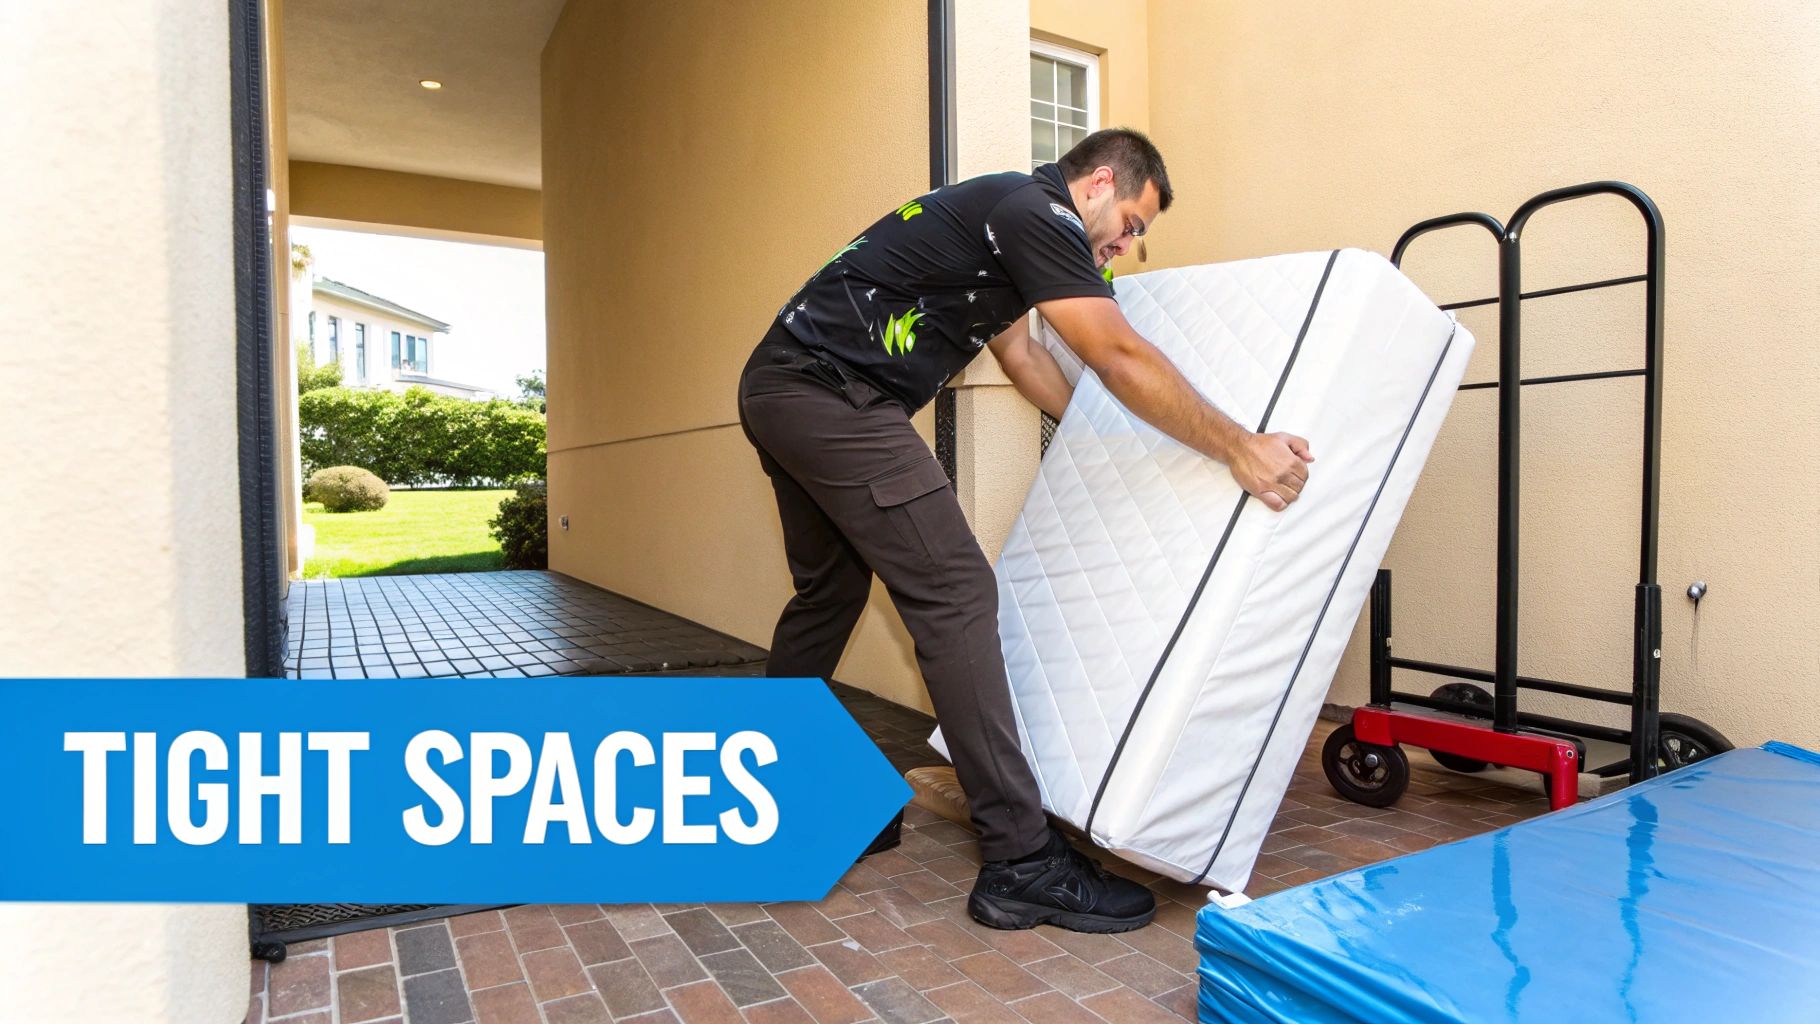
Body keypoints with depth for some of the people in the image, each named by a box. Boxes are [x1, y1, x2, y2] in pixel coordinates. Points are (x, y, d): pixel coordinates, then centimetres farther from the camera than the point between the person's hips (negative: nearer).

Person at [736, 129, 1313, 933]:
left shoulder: (1007, 218, 24)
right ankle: (1020, 863, -7)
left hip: (778, 390, 11)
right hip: (830, 395, -11)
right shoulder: (1038, 212, -6)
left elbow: (1020, 354, 33)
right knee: (955, 594, -12)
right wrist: (1240, 448, -7)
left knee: (829, 591, 20)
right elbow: (1120, 360, -13)